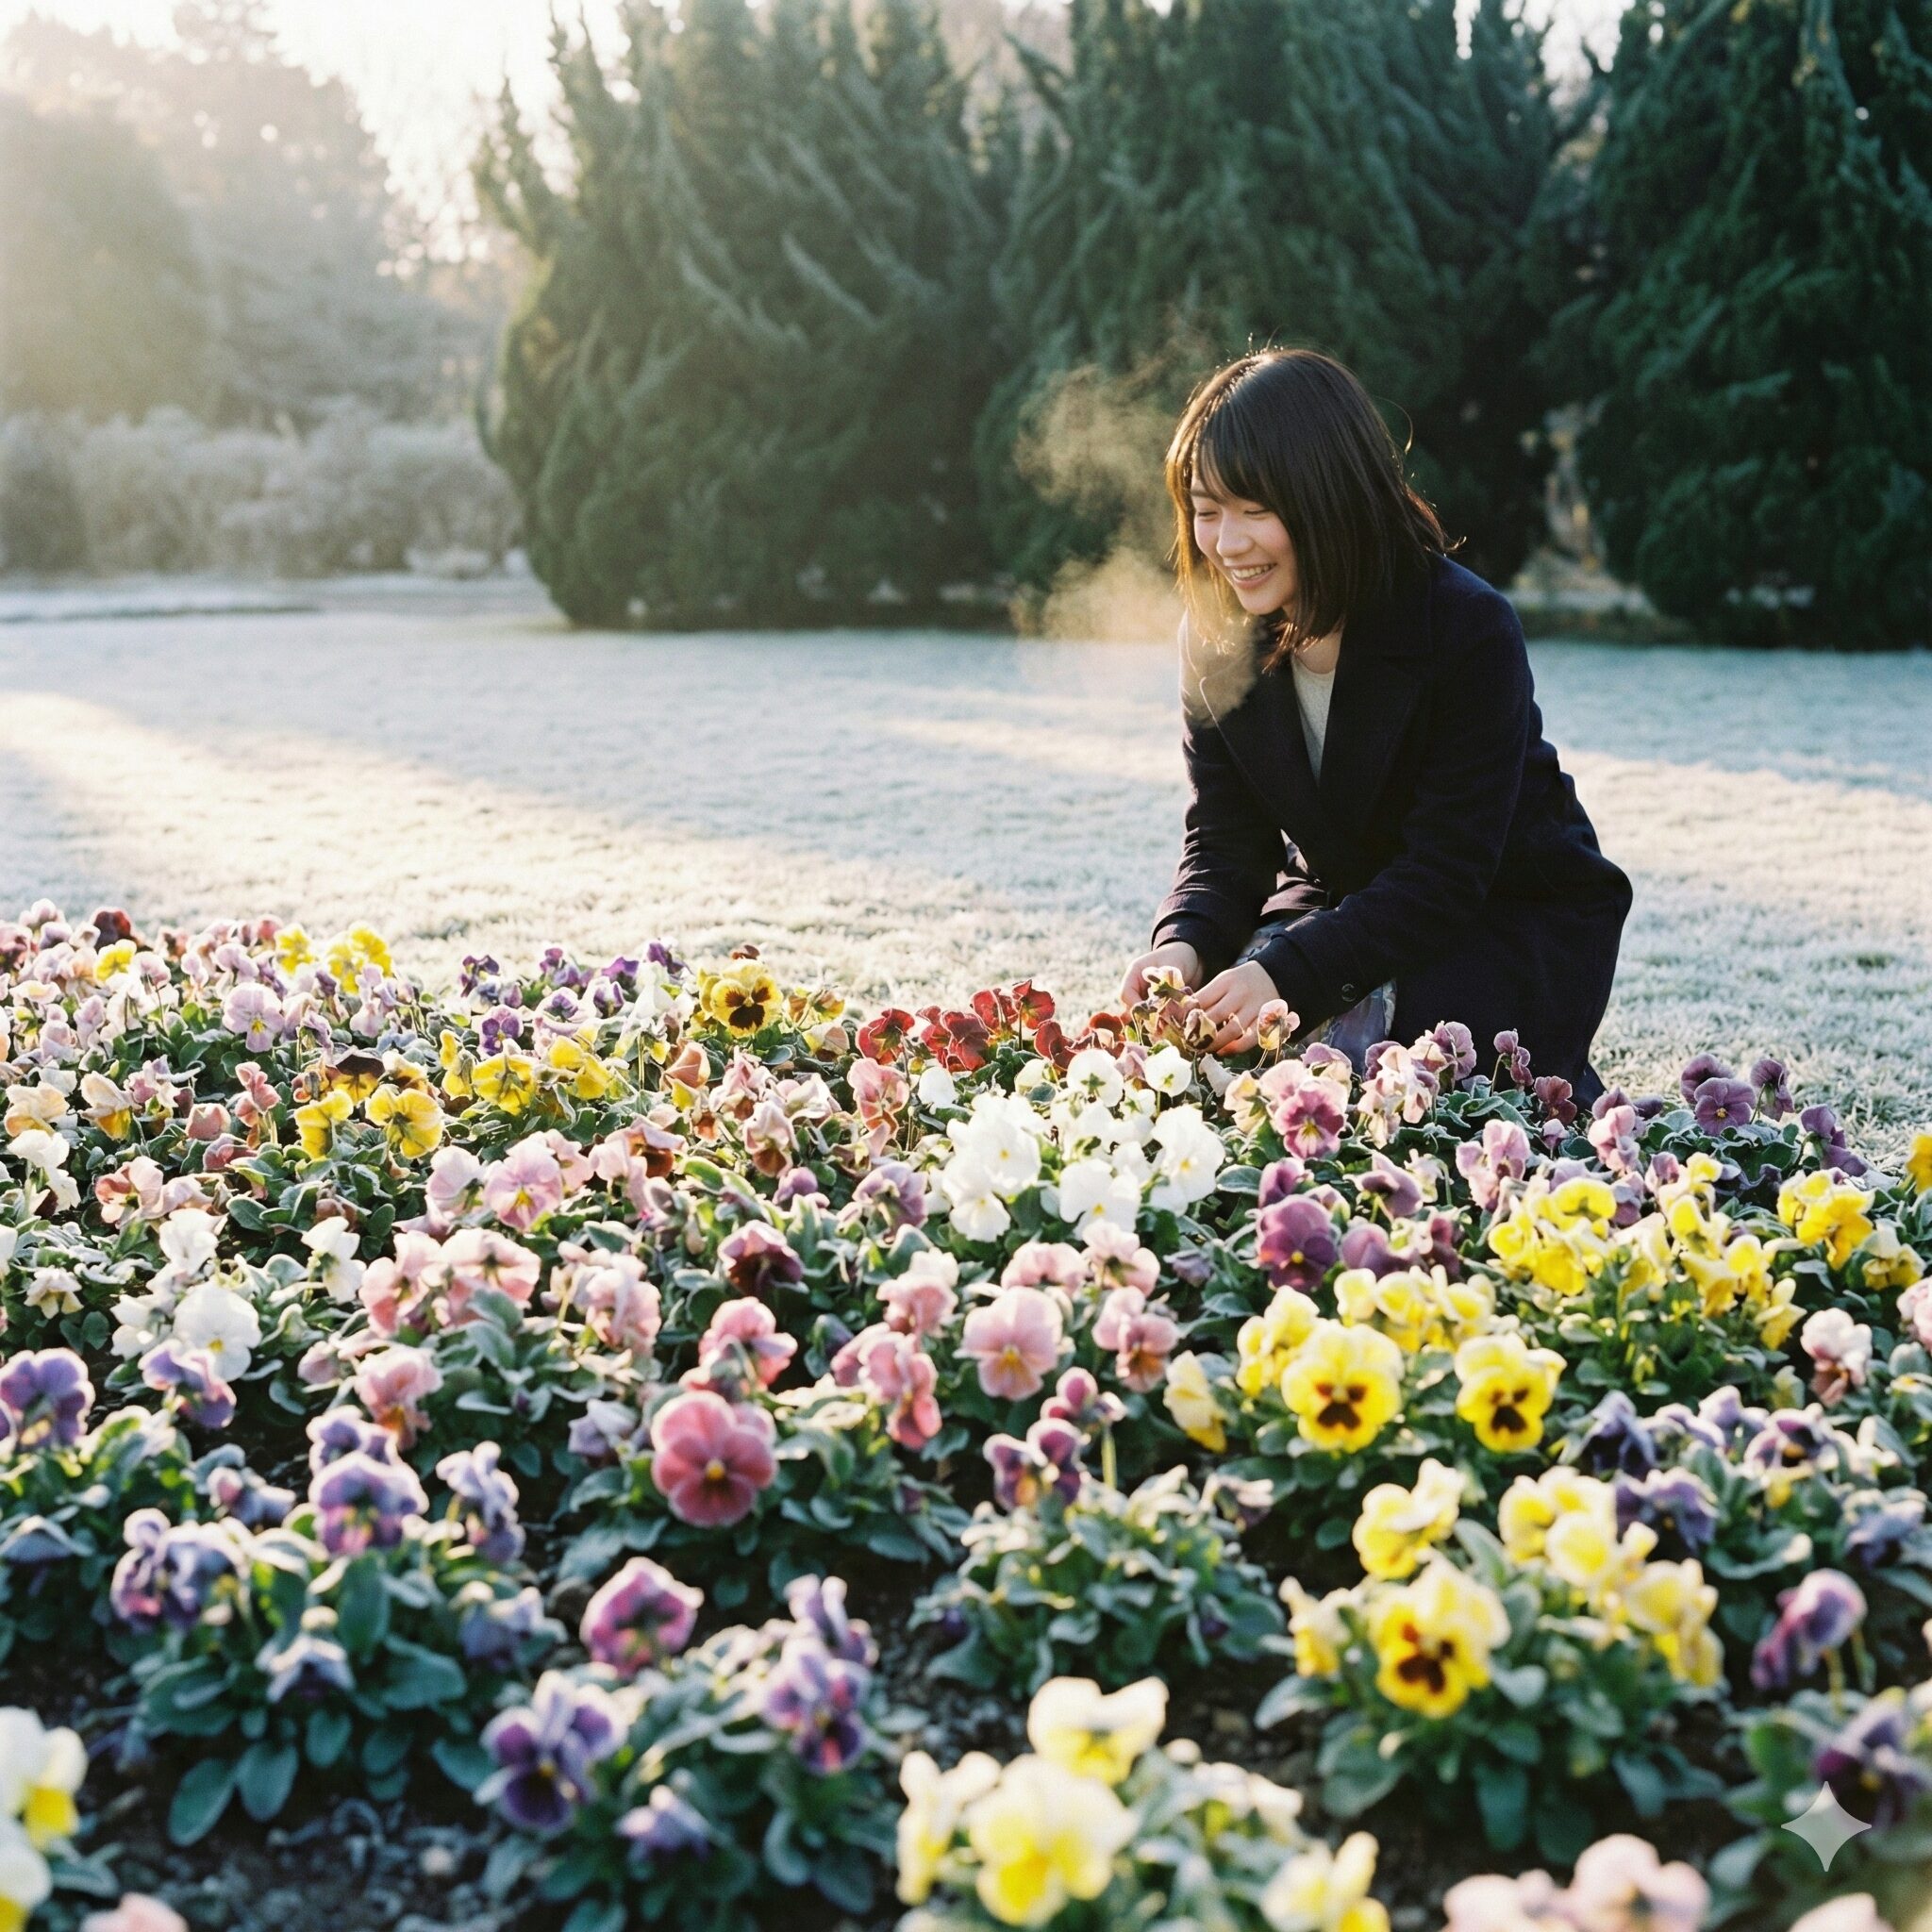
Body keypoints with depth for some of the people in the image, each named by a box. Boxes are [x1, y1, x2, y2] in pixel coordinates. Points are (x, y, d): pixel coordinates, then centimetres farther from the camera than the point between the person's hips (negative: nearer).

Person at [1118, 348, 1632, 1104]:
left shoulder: (1470, 631, -25)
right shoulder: (1216, 642, -8)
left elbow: (1445, 875, -28)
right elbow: (1224, 842, -5)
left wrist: (1289, 972, -40)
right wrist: (1185, 944, -29)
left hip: (1517, 921, -5)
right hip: (1343, 901, 5)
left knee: (1350, 1042, -32)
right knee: (1205, 1034, -21)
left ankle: (1555, 1091, 0)